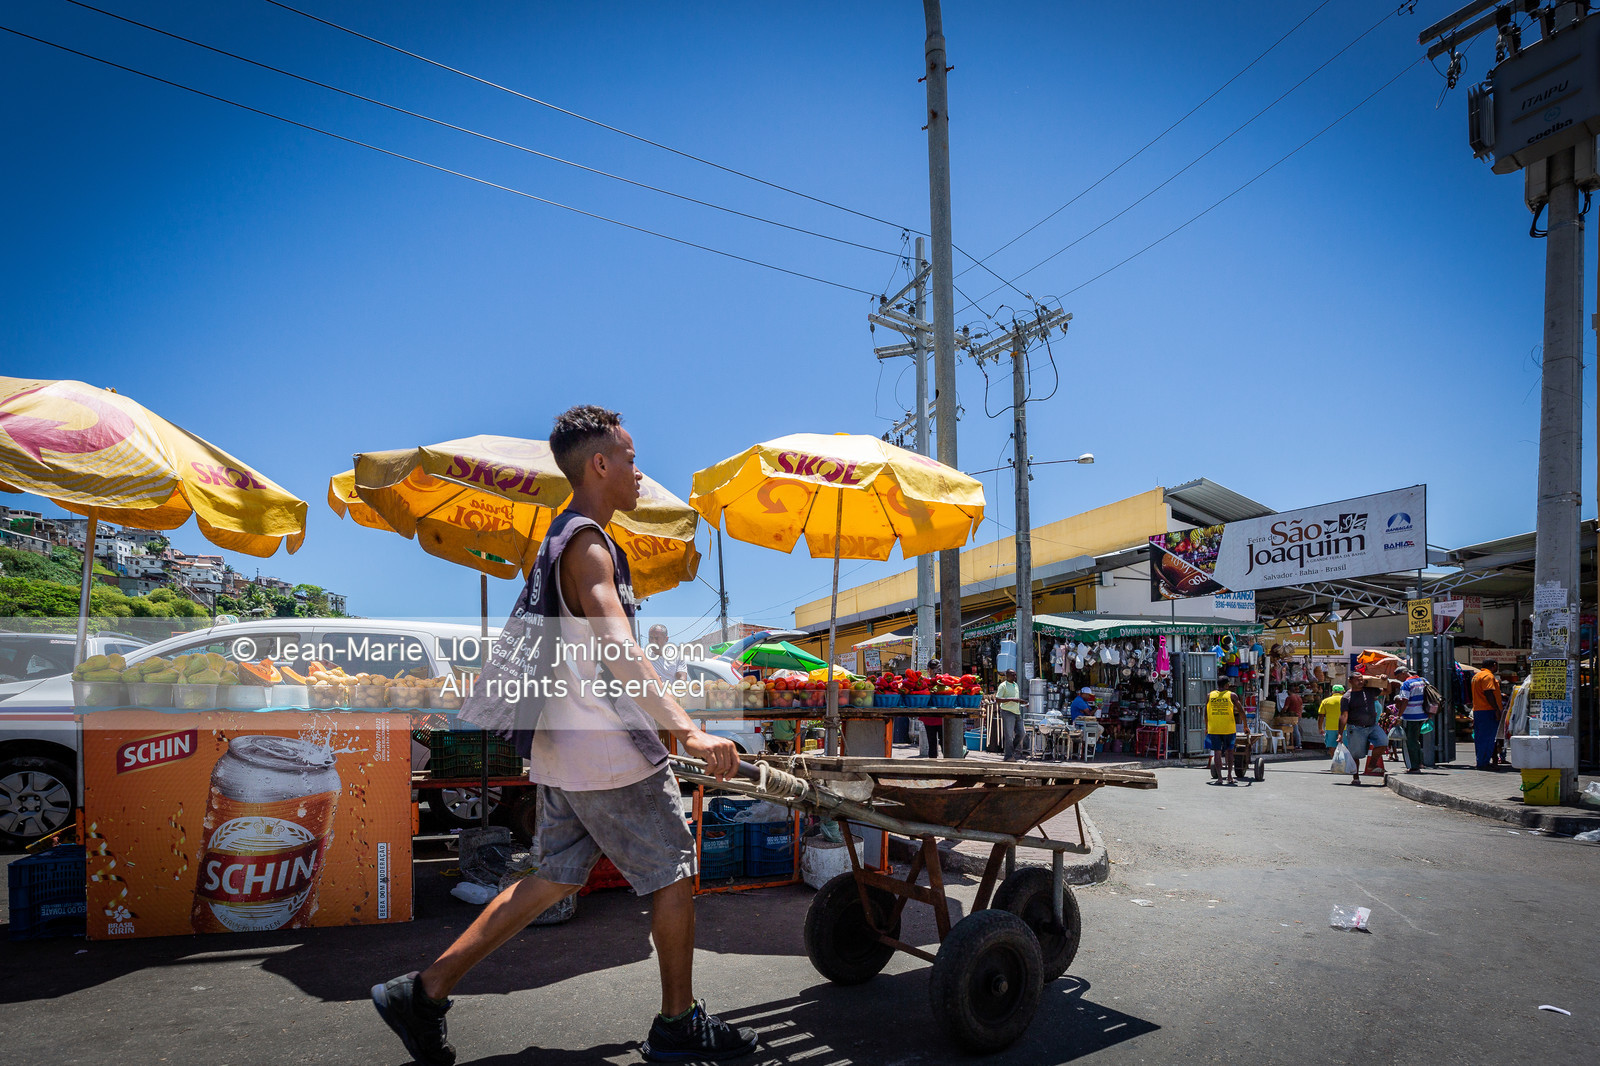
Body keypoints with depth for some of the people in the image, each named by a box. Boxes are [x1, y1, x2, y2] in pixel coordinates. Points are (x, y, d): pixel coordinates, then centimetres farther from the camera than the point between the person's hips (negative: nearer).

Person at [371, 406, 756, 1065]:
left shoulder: (559, 542, 16)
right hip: (610, 749, -10)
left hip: (562, 749, 10)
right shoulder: (589, 545, -16)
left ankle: (423, 991, 15)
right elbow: (617, 652, -30)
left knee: (555, 877, 15)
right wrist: (688, 731, -36)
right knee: (673, 871, 4)